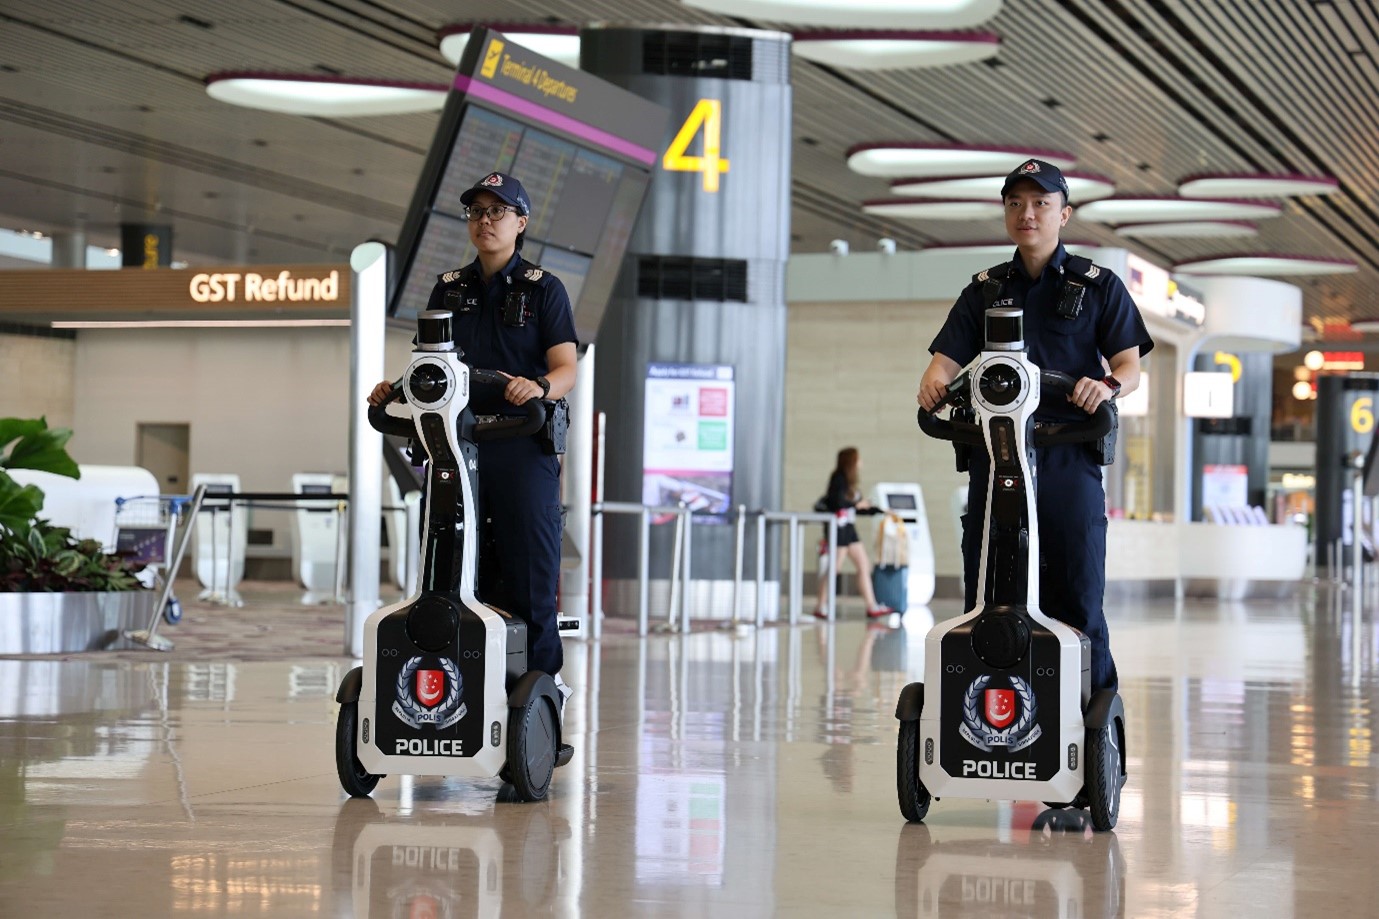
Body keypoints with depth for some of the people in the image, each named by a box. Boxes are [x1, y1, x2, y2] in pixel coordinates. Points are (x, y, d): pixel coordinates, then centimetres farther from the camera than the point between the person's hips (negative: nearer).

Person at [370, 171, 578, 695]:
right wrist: (395, 388, -2)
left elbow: (566, 368, -4)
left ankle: (544, 676, 1)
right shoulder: (449, 289, 18)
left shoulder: (542, 288, 5)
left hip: (523, 442, -4)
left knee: (530, 570, -6)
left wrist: (538, 387, -25)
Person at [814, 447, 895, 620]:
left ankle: (871, 606, 8)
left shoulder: (847, 481, 16)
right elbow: (837, 502, -21)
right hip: (838, 526, -9)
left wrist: (881, 511, 23)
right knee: (834, 567, -8)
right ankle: (820, 607, -3)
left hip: (848, 528, 9)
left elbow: (856, 508, 19)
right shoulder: (839, 479, -10)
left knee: (864, 565, 7)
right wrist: (857, 503, -6)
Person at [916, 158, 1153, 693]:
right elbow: (948, 358, 9)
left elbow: (1129, 364, 3)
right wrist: (934, 381, -15)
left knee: (1077, 596, -6)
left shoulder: (1098, 287, 13)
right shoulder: (984, 291, 20)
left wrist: (1109, 384, -21)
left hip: (1069, 455, -2)